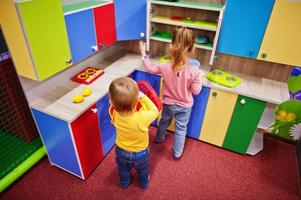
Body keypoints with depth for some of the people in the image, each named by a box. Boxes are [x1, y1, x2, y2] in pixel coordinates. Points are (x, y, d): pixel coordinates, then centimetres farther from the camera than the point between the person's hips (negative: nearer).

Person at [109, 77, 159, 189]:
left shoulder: (114, 114, -33)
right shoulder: (142, 117, -43)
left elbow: (114, 105, -8)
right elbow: (155, 111, -21)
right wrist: (143, 97, -20)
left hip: (121, 151, 2)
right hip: (140, 153, -2)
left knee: (124, 171, 34)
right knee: (142, 171, 33)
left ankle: (125, 183, 63)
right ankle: (144, 184, 61)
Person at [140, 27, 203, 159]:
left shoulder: (164, 67, -24)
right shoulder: (194, 71, -30)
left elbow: (150, 68, -3)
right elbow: (196, 91, -17)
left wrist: (144, 54, 9)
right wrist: (199, 77, -3)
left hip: (167, 103, 3)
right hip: (184, 106, -2)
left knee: (164, 122, 30)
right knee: (181, 129, 19)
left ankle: (159, 138, 59)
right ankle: (177, 153, 38)